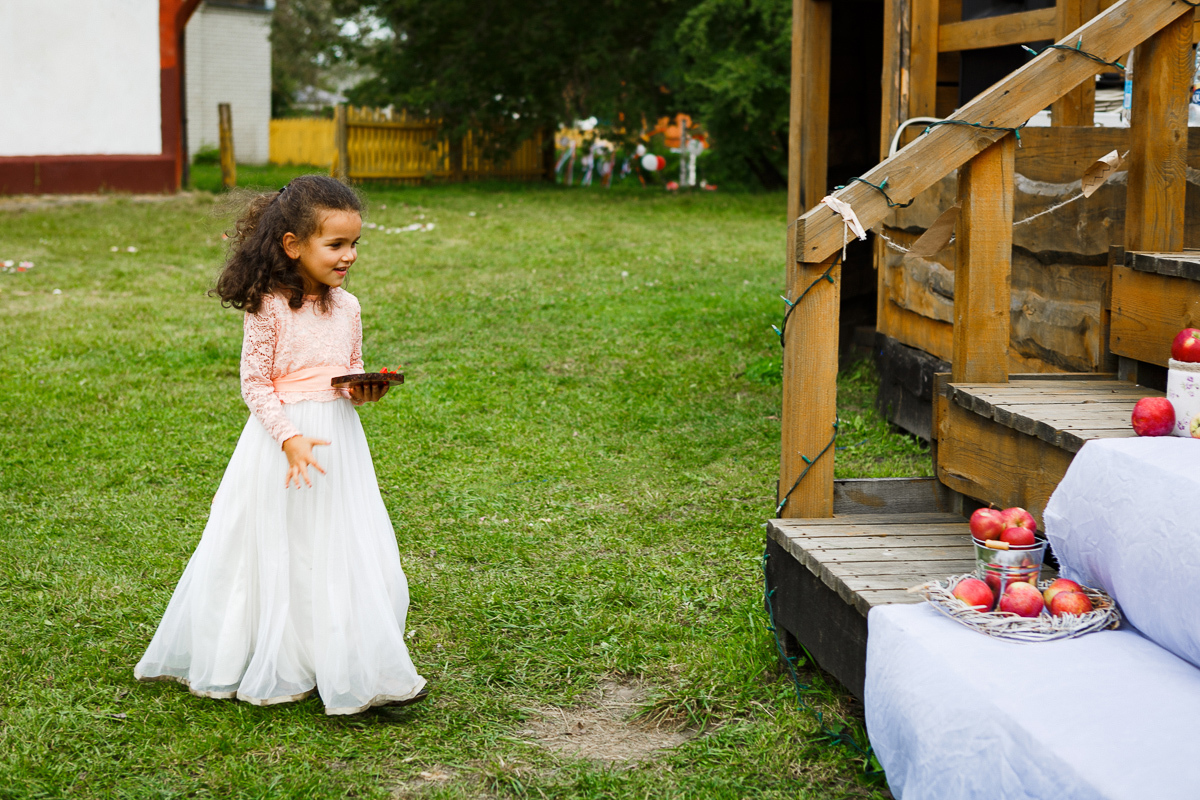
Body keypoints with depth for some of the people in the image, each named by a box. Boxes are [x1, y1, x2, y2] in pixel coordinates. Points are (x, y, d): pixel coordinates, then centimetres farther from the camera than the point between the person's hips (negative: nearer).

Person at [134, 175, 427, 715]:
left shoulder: (345, 307, 5)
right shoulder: (268, 308, -13)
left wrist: (364, 389, -6)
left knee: (348, 553, 8)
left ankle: (354, 668, 20)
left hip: (339, 438, 6)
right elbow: (254, 382, -12)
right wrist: (290, 438, -22)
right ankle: (275, 668, 21)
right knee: (278, 555, 6)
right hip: (282, 439, -5)